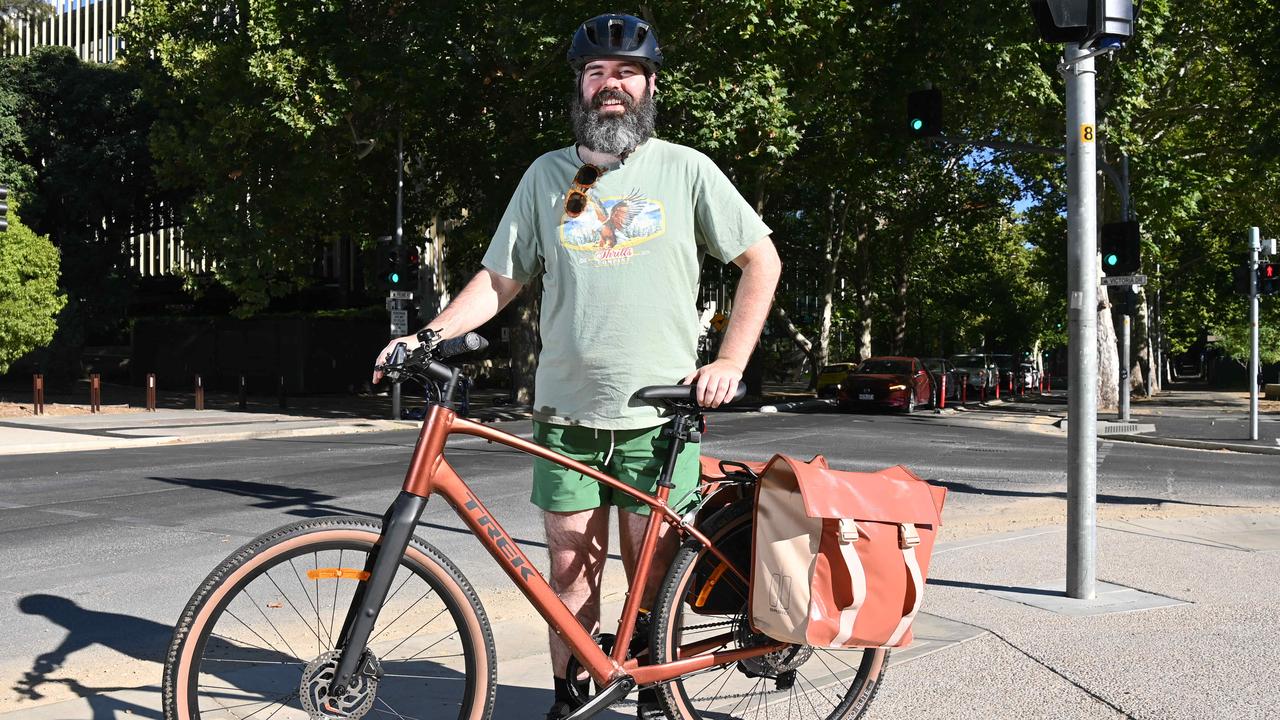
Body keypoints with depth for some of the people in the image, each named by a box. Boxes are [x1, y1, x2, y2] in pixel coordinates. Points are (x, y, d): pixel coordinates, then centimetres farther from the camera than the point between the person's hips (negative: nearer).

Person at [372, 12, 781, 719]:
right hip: (566, 410, 2)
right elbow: (500, 277, 8)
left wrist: (730, 361, -3)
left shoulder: (685, 169, 2)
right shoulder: (547, 175, 7)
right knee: (571, 569, 9)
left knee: (653, 574, 7)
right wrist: (427, 336, -6)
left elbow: (761, 259, 5)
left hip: (659, 414, -2)